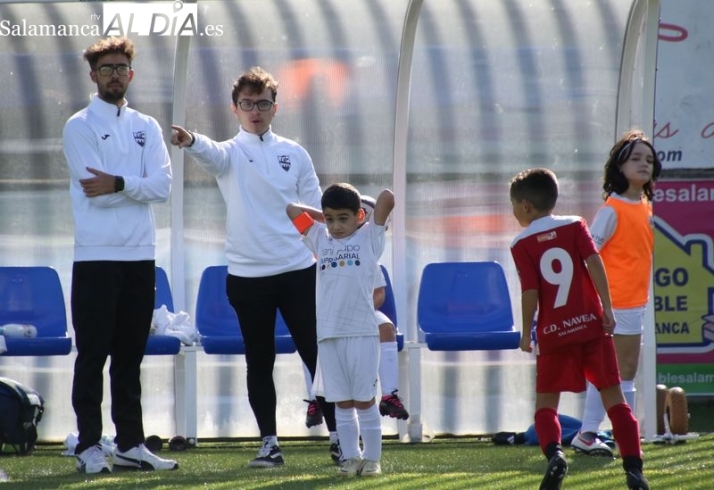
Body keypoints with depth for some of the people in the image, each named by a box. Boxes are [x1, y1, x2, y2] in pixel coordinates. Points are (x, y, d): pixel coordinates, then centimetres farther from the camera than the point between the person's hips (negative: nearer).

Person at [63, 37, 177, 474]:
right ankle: (89, 446, -2)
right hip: (97, 256, -5)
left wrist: (119, 183, -14)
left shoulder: (147, 127, 13)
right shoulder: (80, 127, -1)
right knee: (93, 355, -4)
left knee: (130, 356, 9)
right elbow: (95, 189, -13)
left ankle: (131, 444, 13)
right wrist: (139, 186, -6)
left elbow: (162, 186, -1)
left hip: (140, 256, 5)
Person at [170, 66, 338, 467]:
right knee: (259, 362, 4)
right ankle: (270, 443, 10)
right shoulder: (232, 153, 1)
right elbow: (212, 154, -24)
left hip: (298, 271, 1)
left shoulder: (294, 154, 8)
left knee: (317, 355, 2)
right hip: (248, 276, -1)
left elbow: (316, 211, 11)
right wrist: (191, 142, -48)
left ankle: (338, 437, 10)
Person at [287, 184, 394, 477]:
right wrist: (324, 215, 20)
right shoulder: (320, 239, 16)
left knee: (364, 399, 0)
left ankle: (372, 459, 5)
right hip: (328, 334, 3)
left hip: (362, 333, -3)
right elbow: (292, 209, 22)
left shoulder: (369, 238, 7)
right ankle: (350, 457, 10)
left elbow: (387, 198, 0)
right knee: (342, 401, 6)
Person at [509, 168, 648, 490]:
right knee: (613, 397, 4)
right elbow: (594, 262, -7)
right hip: (591, 325, 1)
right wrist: (607, 309, -7)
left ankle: (554, 452, -17)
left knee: (545, 402, 10)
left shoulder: (522, 244, 0)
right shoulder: (575, 225, 5)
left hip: (553, 333, -1)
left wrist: (526, 333, 4)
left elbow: (530, 291, -6)